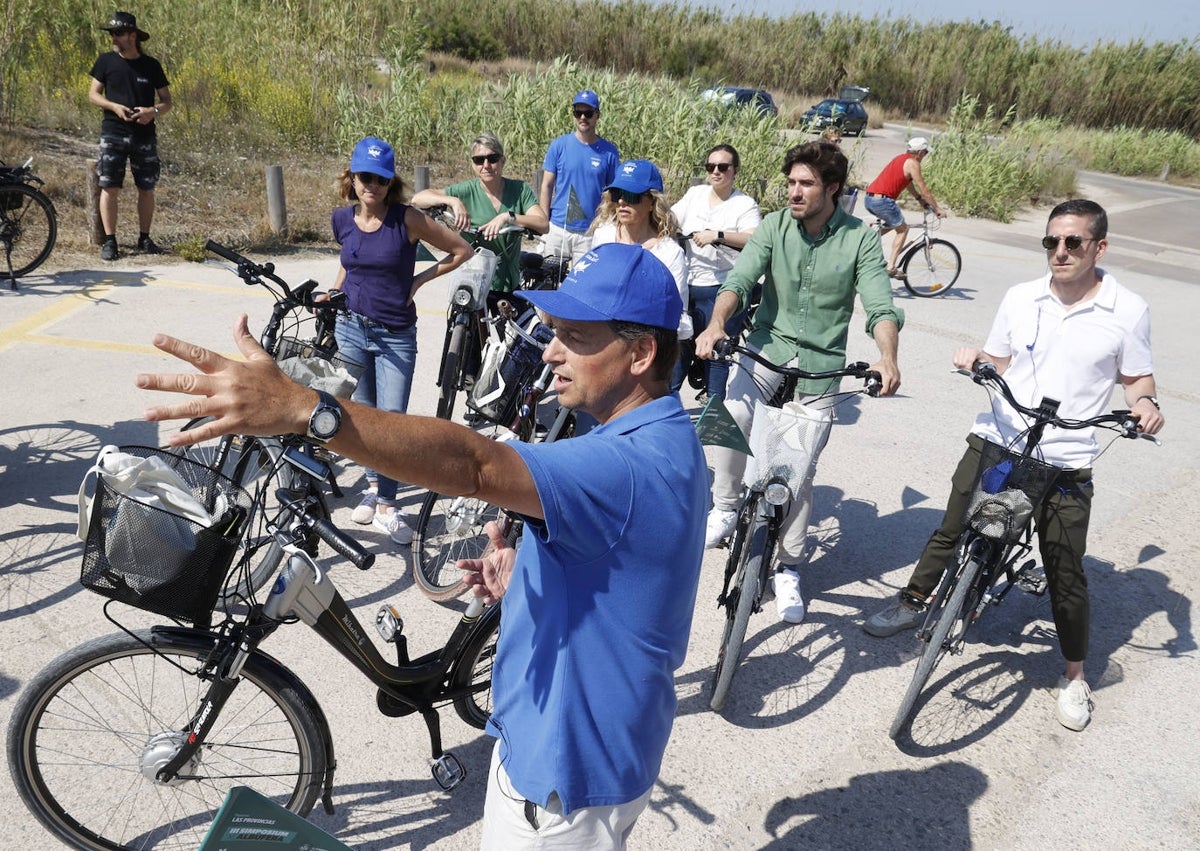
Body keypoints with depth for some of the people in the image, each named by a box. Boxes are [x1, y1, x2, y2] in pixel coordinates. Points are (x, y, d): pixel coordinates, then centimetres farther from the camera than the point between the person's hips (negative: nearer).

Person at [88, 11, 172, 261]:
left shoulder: (151, 65, 4)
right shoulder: (106, 61, 4)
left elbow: (167, 101, 7)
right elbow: (93, 94, 6)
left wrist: (154, 112, -14)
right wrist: (115, 107, -13)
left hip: (145, 135, 1)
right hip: (113, 134, -1)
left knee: (146, 189, 5)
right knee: (109, 187, -4)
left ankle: (144, 239, 17)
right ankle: (109, 241, 0)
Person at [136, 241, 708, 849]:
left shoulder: (638, 466, -32)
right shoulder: (657, 441, 2)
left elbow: (474, 464, -46)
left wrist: (302, 409, -54)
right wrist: (526, 581, -3)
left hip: (568, 778, -9)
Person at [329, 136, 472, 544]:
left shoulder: (407, 218, -12)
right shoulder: (342, 219, 0)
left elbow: (461, 250, -6)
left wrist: (420, 279, -8)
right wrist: (332, 294, 10)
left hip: (397, 337, -3)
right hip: (351, 330, 4)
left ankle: (386, 507, 5)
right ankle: (373, 487, 31)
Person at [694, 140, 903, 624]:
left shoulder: (860, 239, -6)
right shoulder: (775, 225, -2)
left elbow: (879, 306, -13)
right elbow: (739, 279, -13)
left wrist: (888, 357, -34)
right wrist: (716, 324, -34)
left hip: (821, 365, 0)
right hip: (767, 347, 1)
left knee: (801, 471, 3)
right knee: (730, 419, -28)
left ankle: (788, 569, 21)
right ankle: (724, 511, -2)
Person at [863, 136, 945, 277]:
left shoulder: (901, 158, 22)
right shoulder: (912, 163, -5)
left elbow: (909, 183, 32)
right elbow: (923, 189, -5)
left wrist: (921, 200, 35)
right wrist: (937, 209, 2)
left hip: (869, 198, 9)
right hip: (883, 200, -9)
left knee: (893, 223, 29)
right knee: (902, 229, 7)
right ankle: (891, 267, 0)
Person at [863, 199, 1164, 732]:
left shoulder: (1127, 311, -3)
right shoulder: (1021, 298, 3)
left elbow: (1136, 377, 6)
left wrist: (1145, 403, -15)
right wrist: (974, 359, -9)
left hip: (1065, 463, -2)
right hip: (995, 443, 2)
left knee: (1066, 573, 5)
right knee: (951, 533, 10)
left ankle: (1074, 676, 25)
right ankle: (911, 604, 33)